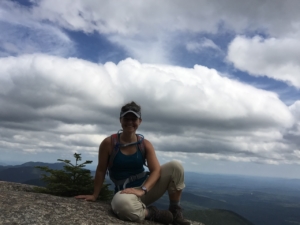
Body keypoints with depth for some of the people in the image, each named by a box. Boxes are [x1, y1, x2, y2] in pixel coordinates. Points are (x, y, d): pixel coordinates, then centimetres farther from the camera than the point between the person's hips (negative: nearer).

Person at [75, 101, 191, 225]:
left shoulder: (145, 144, -3)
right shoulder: (108, 143, -9)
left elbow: (156, 171, -12)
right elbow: (101, 171, -1)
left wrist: (142, 190, -27)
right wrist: (94, 195, 3)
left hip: (146, 187, 4)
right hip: (126, 192, -3)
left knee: (175, 166, -17)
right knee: (122, 204, -43)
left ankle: (175, 212, -4)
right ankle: (151, 213, -11)